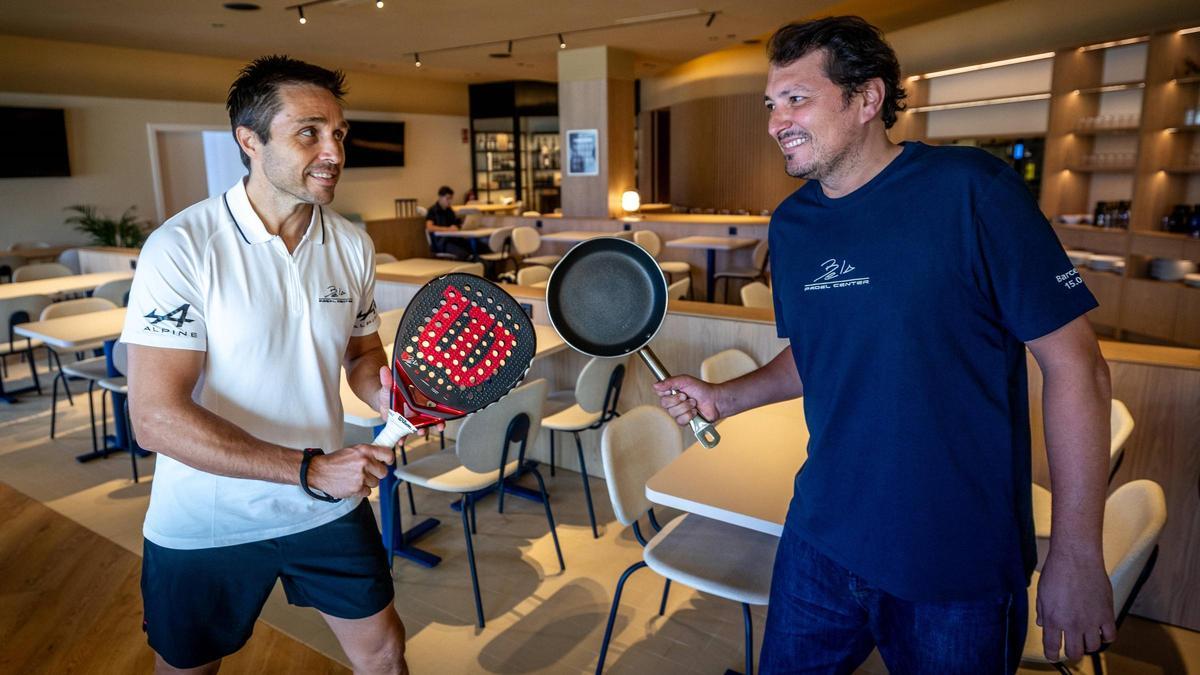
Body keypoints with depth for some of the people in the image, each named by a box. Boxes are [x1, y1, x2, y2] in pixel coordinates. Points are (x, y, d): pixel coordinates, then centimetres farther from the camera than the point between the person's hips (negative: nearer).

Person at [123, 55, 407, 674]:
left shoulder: (353, 245, -4)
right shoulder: (181, 247, -20)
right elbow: (156, 418, -24)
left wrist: (385, 391, -14)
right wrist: (309, 469, -28)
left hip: (330, 507, 4)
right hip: (204, 528, -3)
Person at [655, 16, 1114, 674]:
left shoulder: (972, 189, -16)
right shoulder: (789, 224, 2)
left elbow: (1076, 366, -13)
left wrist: (1076, 555, -12)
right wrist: (723, 397, -2)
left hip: (961, 563, -4)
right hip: (820, 542, 5)